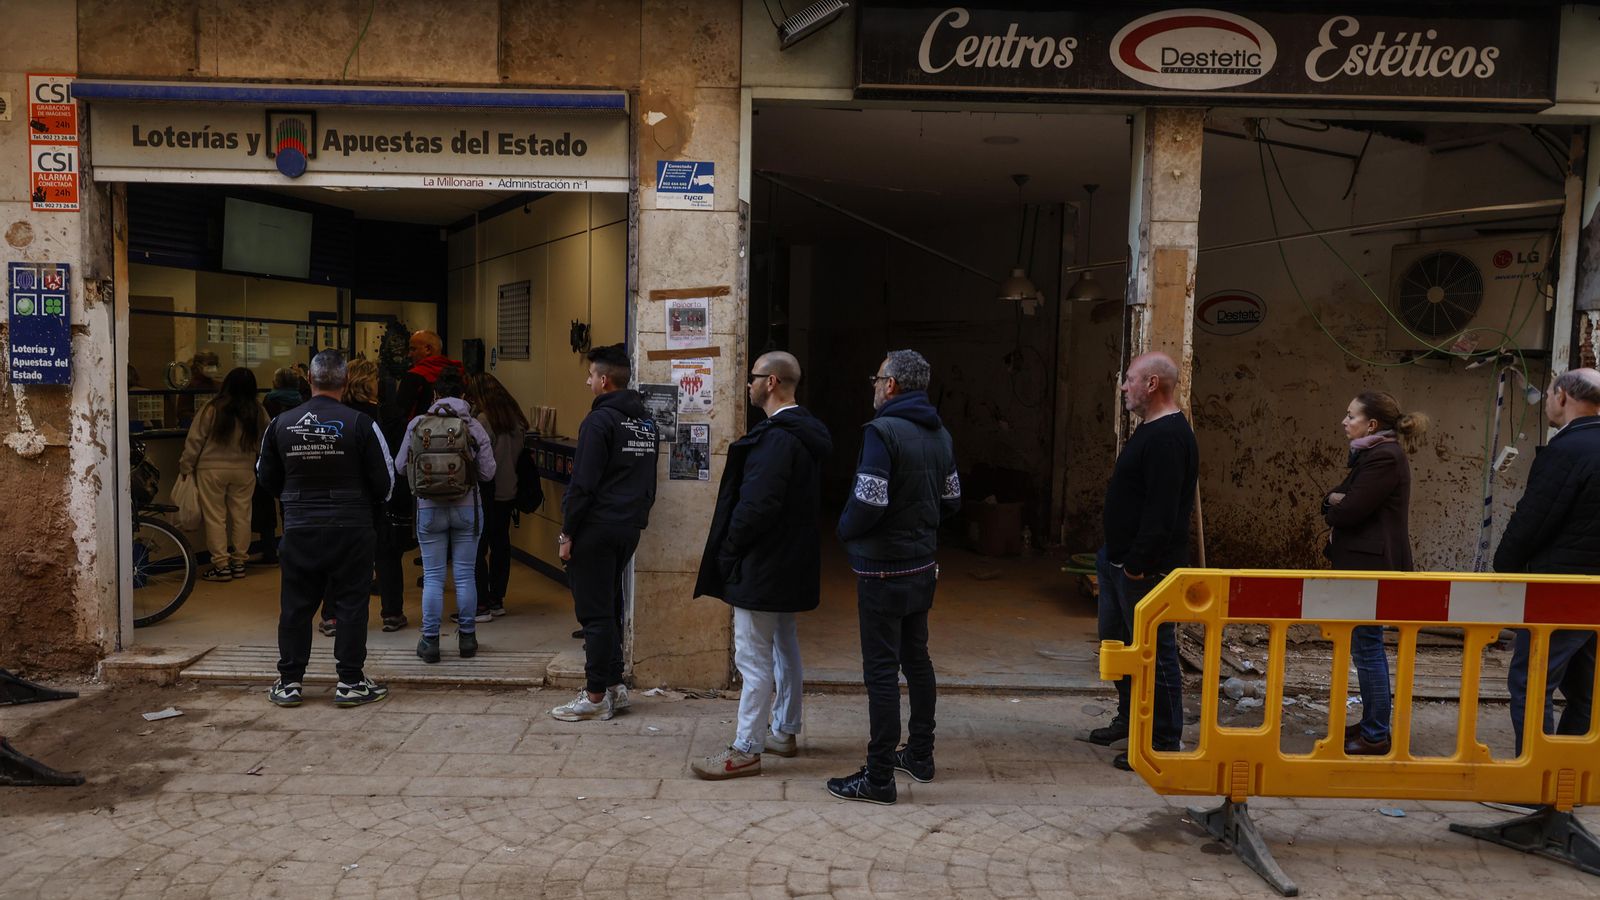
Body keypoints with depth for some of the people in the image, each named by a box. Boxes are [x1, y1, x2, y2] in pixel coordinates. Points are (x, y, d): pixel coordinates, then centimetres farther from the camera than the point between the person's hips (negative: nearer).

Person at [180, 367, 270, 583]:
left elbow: (195, 440, -6)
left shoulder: (212, 409, -11)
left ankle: (221, 565, 4)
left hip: (212, 470, -3)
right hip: (244, 470, 3)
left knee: (215, 516, 4)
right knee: (241, 515, 11)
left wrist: (185, 467, 5)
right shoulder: (258, 412, -4)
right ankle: (239, 562, 18)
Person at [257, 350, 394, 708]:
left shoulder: (281, 423, 0)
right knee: (351, 602, 5)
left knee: (296, 604, 11)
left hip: (299, 528, 3)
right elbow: (384, 481, -5)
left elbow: (266, 476, 12)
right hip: (350, 528, -3)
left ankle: (289, 682, 18)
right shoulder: (360, 423, -9)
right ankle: (350, 682, 8)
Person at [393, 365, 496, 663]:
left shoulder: (416, 424, -4)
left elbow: (400, 466, 3)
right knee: (465, 575, 8)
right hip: (467, 508, 0)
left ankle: (430, 641, 10)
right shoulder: (473, 426, -6)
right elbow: (488, 471, -6)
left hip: (429, 509, 0)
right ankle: (467, 638, 17)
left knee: (433, 577, 7)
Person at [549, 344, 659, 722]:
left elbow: (583, 484, -17)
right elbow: (649, 481, 18)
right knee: (610, 607, 17)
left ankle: (596, 697, 3)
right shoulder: (645, 421, 13)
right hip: (630, 528, 8)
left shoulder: (600, 420, -14)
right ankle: (613, 684, 23)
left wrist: (567, 532, -12)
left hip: (596, 530, -8)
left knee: (595, 612, -2)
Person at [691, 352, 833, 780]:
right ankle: (785, 731, 32)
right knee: (784, 647, 19)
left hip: (762, 565, -11)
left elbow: (756, 505, -27)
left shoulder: (776, 438, -22)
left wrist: (728, 550, -13)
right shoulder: (804, 431, 11)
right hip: (788, 563, 11)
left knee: (754, 658, -3)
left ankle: (746, 750, 6)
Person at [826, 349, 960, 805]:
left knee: (881, 670, -3)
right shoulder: (940, 435, 8)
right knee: (916, 659, 19)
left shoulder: (882, 431, -18)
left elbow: (869, 502, -24)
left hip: (883, 570, -8)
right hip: (923, 566, 8)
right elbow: (951, 500, 15)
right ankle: (920, 754, 31)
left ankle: (879, 777, 2)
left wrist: (845, 529, -6)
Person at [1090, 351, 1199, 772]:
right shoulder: (1149, 430, 15)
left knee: (1155, 651, -2)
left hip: (1146, 568, -11)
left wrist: (1138, 564, -24)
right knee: (1116, 640, 21)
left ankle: (1165, 741, 8)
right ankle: (1130, 717, 35)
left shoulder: (1169, 437, -20)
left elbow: (1161, 512, -26)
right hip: (1119, 561, 11)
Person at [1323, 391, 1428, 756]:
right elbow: (1336, 496, 14)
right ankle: (1372, 722, 26)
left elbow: (1349, 511, -21)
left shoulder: (1384, 457, -17)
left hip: (1372, 566, -10)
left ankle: (1376, 736, 5)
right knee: (1367, 647, 16)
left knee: (1367, 650, -3)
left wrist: (1334, 508, 0)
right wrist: (1336, 500, -8)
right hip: (1367, 564, 10)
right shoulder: (1371, 454, 15)